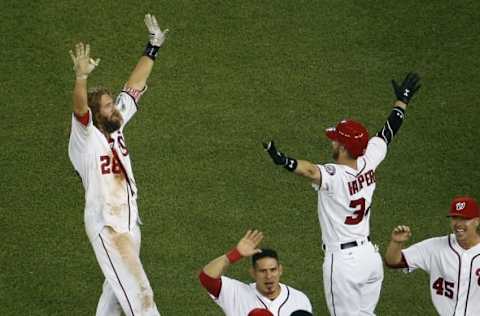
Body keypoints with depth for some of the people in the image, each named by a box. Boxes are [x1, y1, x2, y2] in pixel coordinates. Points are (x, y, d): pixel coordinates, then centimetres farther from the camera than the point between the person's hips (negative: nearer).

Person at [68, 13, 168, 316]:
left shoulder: (116, 126, 4)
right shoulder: (86, 137, -16)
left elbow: (135, 86, 10)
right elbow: (80, 108, -37)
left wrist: (153, 47, 10)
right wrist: (81, 77, -54)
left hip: (129, 221, 9)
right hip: (106, 225, -9)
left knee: (118, 288, 18)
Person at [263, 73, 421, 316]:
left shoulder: (333, 176, -22)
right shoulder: (368, 163, -2)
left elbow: (311, 170, -45)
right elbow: (388, 132, 13)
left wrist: (284, 161, -63)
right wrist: (403, 99, 28)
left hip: (343, 260, -8)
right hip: (370, 256, 8)